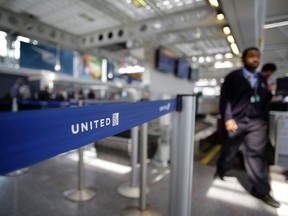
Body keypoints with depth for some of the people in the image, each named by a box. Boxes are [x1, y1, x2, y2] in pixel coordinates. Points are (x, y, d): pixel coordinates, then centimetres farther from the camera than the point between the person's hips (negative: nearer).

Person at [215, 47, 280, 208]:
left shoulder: (262, 79, 15)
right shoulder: (233, 77, 0)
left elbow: (265, 102, 15)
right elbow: (225, 98, -7)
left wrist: (265, 121, 10)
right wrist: (228, 118, -16)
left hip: (257, 123, 3)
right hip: (236, 121, -3)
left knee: (257, 154, 2)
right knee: (229, 151, 11)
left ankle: (262, 191, 12)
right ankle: (220, 173, 36)